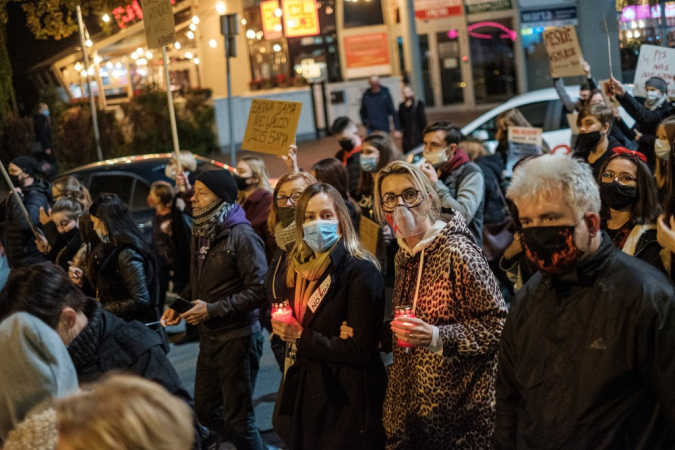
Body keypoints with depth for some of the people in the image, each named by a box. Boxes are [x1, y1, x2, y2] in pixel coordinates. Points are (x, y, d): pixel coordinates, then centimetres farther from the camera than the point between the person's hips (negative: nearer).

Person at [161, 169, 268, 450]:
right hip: (209, 338, 8)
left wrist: (212, 310, -21)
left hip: (237, 338, -8)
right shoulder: (201, 233, 9)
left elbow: (258, 290, -21)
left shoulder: (241, 236, -15)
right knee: (205, 409, 16)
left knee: (237, 417, 1)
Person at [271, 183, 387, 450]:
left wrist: (302, 337, -16)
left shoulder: (360, 271, -16)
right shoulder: (297, 268, 7)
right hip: (303, 391, 7)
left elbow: (361, 349, -20)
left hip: (345, 400, -7)